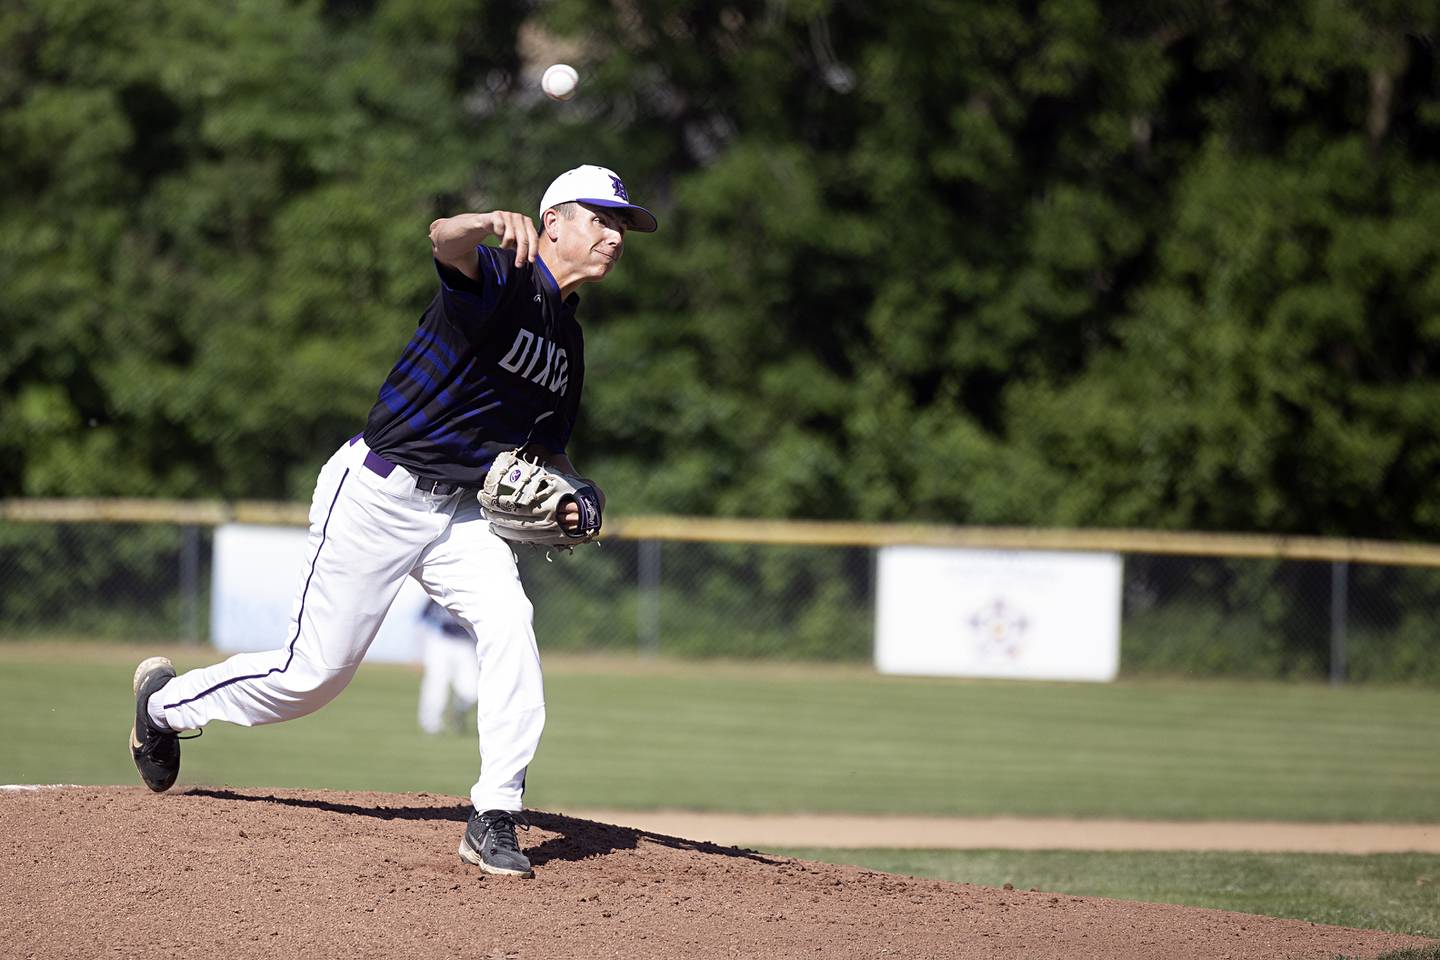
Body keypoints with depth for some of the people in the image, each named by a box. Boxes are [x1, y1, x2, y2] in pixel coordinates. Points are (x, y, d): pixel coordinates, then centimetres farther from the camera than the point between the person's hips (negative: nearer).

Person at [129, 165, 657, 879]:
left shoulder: (568, 341, 12)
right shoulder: (501, 280, -14)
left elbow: (548, 449, 23)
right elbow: (445, 239, -39)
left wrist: (569, 499, 0)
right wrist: (494, 224, -63)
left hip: (460, 511, 7)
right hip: (376, 494, -7)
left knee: (509, 623, -21)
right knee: (315, 672, -1)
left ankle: (494, 819, -19)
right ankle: (167, 700, 27)